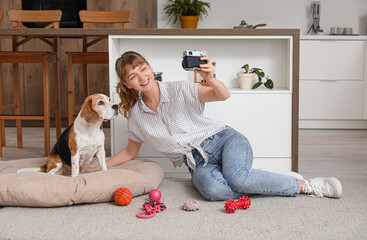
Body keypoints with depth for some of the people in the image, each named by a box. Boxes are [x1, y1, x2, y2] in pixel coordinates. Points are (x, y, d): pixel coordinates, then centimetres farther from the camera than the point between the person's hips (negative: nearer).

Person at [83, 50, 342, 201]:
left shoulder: (179, 90, -5)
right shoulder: (136, 114, 7)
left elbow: (224, 95, -16)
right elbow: (130, 152, 22)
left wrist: (210, 78, -36)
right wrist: (100, 167, 15)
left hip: (224, 139, -2)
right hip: (198, 162, 2)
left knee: (236, 177, -37)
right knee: (214, 190, -37)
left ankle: (304, 184, -18)